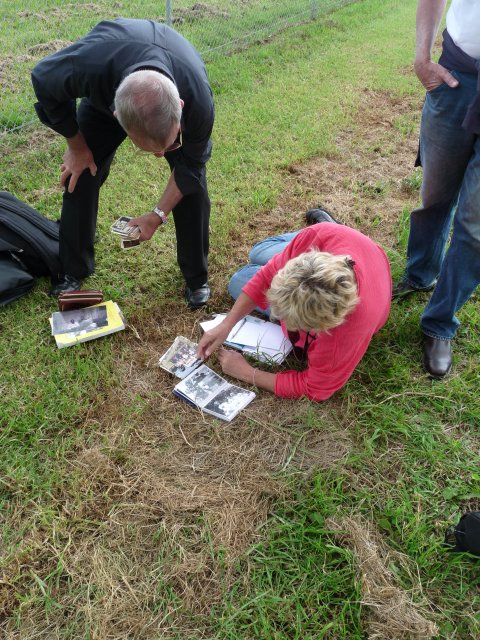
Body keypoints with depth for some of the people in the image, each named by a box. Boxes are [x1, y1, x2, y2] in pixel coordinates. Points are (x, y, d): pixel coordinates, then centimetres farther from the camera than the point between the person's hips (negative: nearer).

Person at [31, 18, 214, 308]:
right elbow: (43, 81, -21)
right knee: (81, 175, -8)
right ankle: (73, 271, 14)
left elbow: (191, 165, -23)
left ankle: (197, 277, 7)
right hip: (104, 96, 1)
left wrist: (158, 215, -23)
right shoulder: (88, 64, -47)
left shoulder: (198, 101, -45)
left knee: (193, 184, -14)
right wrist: (76, 146, -13)